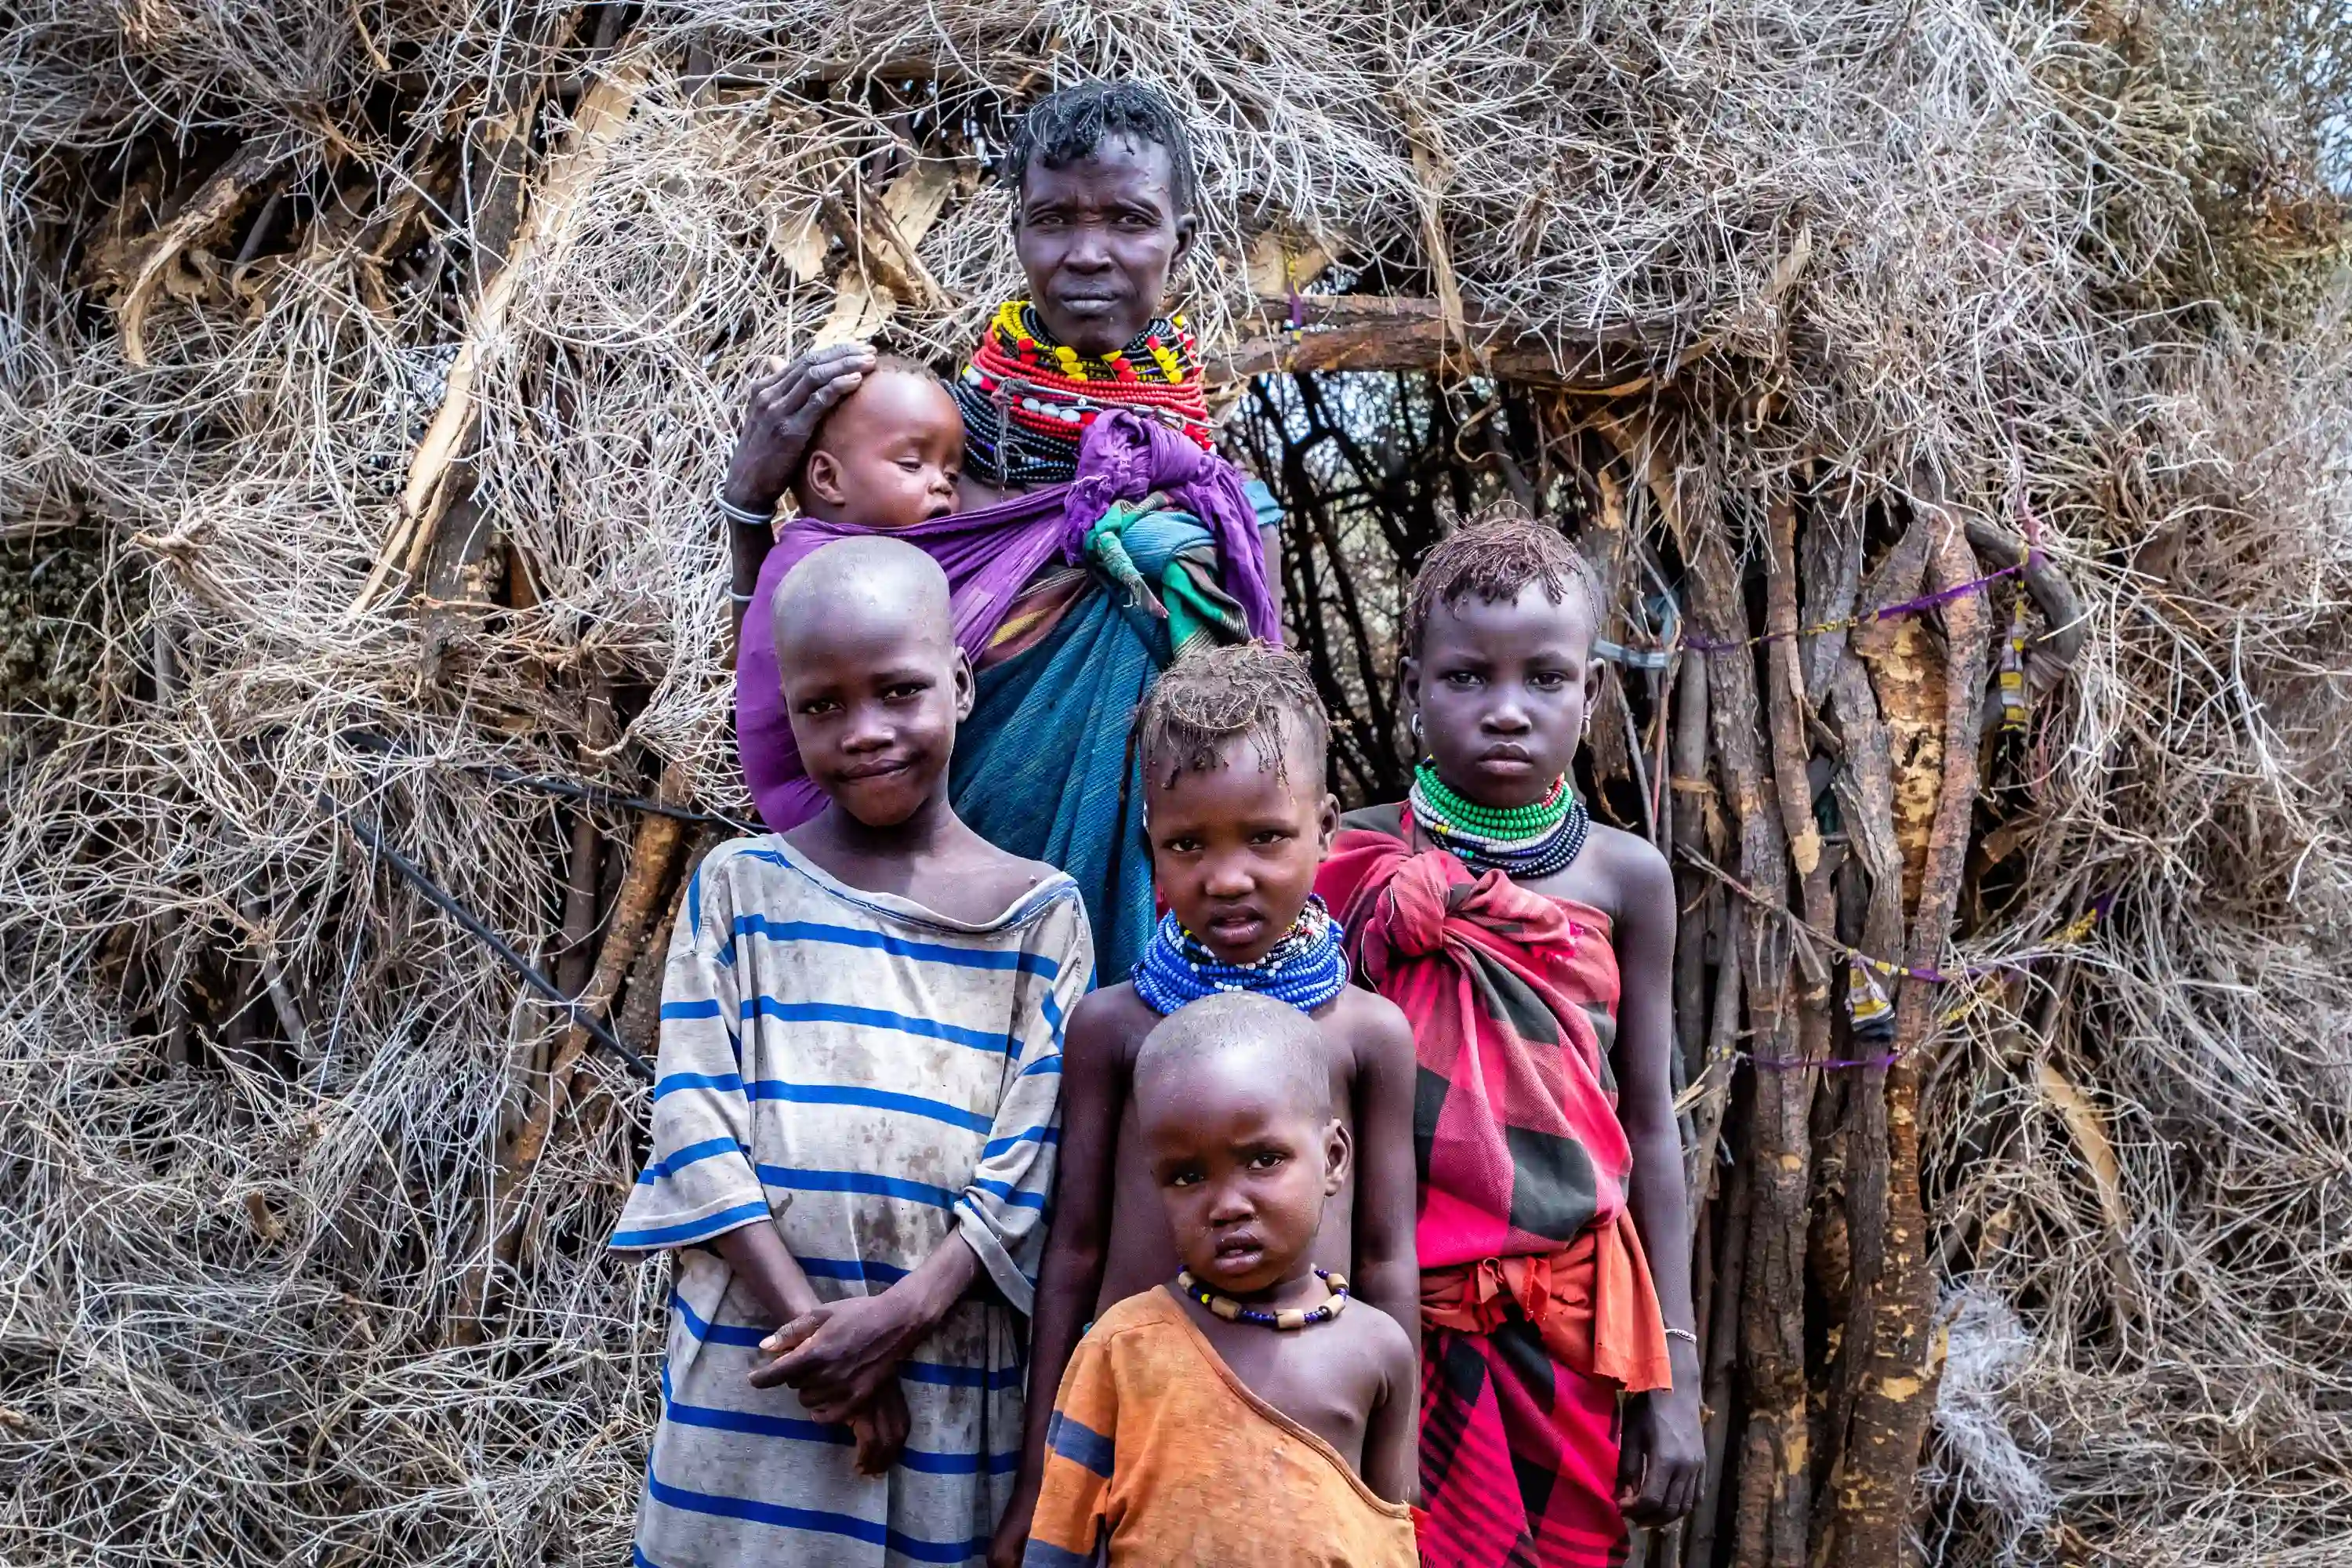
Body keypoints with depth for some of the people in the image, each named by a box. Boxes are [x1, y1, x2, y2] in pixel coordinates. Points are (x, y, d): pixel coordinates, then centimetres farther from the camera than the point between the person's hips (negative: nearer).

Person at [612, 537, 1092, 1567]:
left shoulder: (1040, 914, 1)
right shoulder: (739, 887, 2)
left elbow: (1030, 1161, -3)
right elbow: (694, 1120, -5)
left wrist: (899, 1317, -15)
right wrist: (813, 1323, -13)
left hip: (947, 1360, 0)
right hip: (755, 1360, 0)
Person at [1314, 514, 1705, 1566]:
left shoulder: (1624, 878, 1)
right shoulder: (1355, 862, -3)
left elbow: (1649, 1126, 4)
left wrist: (1672, 1373, 3)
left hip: (1571, 1321, 2)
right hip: (1397, 1311, -1)